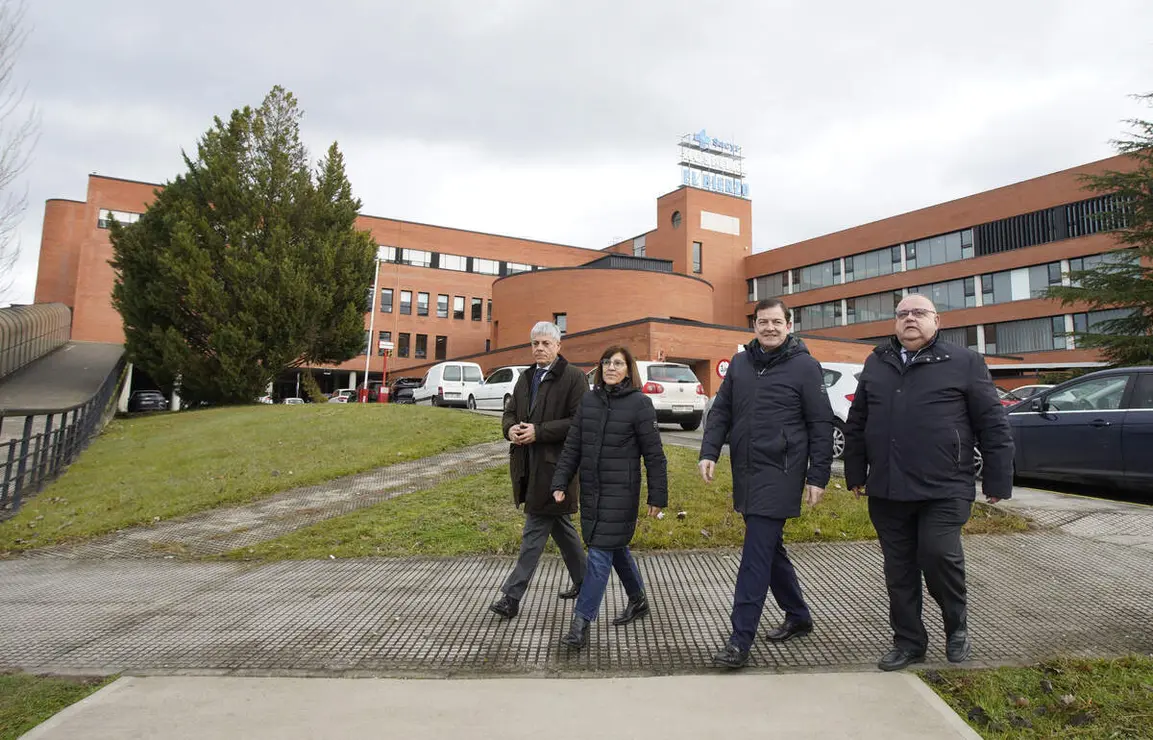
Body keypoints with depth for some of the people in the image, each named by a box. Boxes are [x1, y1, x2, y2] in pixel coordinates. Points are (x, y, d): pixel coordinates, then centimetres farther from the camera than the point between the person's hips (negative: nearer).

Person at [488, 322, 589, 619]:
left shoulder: (573, 377, -9)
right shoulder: (526, 377, 14)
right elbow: (510, 412, 18)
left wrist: (538, 431, -21)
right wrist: (510, 429, -6)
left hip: (554, 464, -8)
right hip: (527, 463, 8)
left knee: (535, 531, -3)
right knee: (559, 524, 18)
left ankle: (512, 597, 4)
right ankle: (583, 580, 34)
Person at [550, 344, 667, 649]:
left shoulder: (639, 403, -8)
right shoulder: (589, 400, 6)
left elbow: (654, 454, -7)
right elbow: (572, 446, 8)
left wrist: (658, 496, -7)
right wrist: (560, 483, 2)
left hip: (621, 493, -6)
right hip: (591, 490, 6)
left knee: (601, 551, -6)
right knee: (616, 548, 18)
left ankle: (582, 622, 1)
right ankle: (638, 600, 39)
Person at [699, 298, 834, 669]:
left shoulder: (804, 366, -5)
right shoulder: (740, 363, 9)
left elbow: (821, 425, -5)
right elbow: (721, 411, 10)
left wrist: (818, 476, -7)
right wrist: (709, 452, -3)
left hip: (779, 475, -6)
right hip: (745, 473, 6)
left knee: (756, 556, -6)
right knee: (770, 548, 18)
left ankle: (740, 641, 1)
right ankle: (798, 616, 37)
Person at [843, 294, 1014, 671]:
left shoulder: (964, 362, 2)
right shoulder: (876, 364, 13)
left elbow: (993, 425, 0)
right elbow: (856, 424, 17)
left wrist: (997, 481, -3)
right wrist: (856, 474, 14)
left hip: (944, 489, -4)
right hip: (886, 491, 4)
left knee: (939, 555, -12)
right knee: (899, 570, 10)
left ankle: (956, 626, 17)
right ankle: (908, 641, 25)